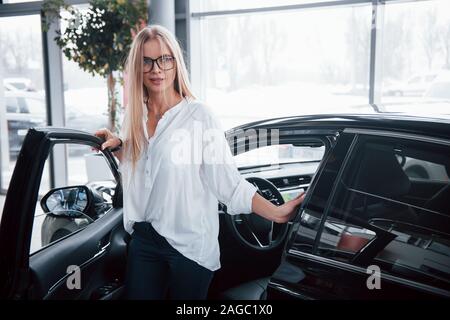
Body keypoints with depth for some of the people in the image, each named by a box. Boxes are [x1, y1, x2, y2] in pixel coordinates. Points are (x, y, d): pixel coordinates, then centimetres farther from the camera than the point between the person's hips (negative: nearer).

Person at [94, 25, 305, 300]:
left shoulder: (199, 115, -12)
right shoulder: (134, 117, 5)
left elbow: (226, 179, -17)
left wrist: (275, 212, -26)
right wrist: (117, 147, 1)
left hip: (189, 246, -5)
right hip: (144, 240, 5)